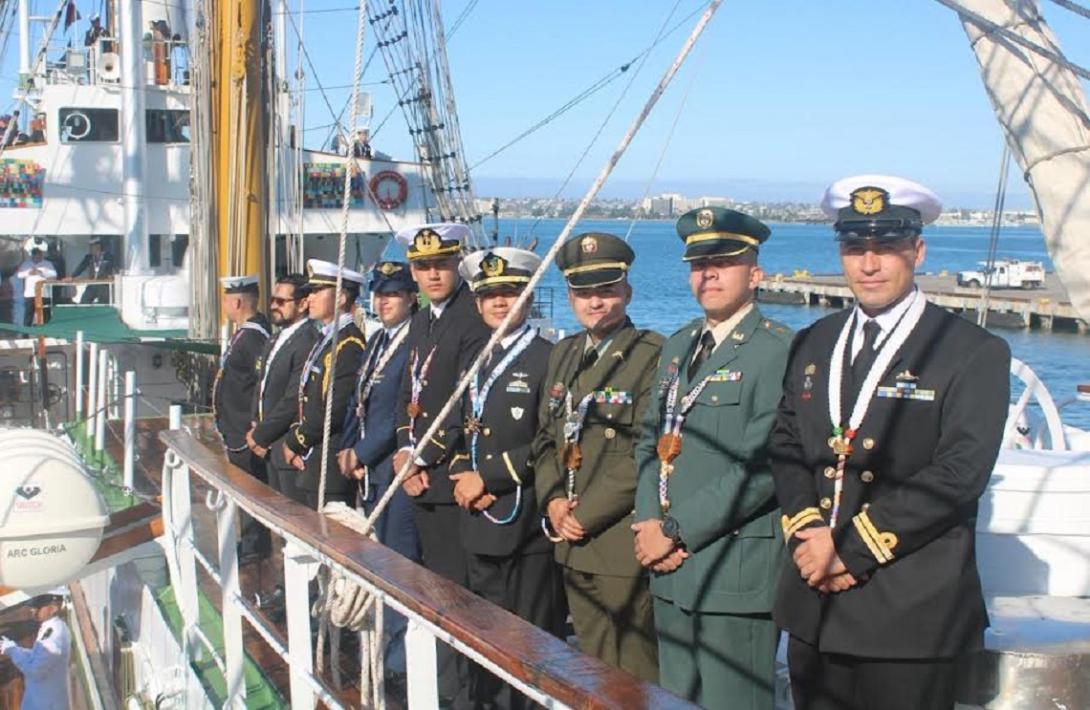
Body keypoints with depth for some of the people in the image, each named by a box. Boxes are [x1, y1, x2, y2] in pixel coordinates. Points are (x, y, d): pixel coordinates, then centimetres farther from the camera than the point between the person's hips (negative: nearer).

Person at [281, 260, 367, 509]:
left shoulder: (349, 345, -15)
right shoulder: (325, 340, 16)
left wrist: (294, 442, -10)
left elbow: (334, 410, -21)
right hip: (311, 461, 10)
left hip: (331, 467, -10)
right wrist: (294, 439, 4)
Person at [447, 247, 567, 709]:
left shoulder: (548, 359, -9)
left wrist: (487, 475, -14)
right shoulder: (473, 363, 16)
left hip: (529, 527, -7)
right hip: (480, 524, 7)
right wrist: (463, 475, 0)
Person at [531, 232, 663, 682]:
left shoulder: (653, 356, -11)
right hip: (573, 545, 7)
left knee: (632, 678, -2)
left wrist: (586, 513, -15)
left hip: (622, 546, -7)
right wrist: (553, 500, -1)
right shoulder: (563, 355, 15)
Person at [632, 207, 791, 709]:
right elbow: (650, 441, 15)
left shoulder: (779, 352, -11)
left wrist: (676, 530, -15)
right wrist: (650, 526, -2)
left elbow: (761, 465, -19)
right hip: (674, 571, 8)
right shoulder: (678, 347, 16)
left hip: (737, 572, -7)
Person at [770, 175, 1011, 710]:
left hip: (911, 612, -5)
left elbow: (958, 474, -13)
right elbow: (785, 449, 10)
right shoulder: (812, 345, 13)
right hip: (814, 605, 5)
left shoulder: (975, 354, -5)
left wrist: (851, 547, -15)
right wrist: (809, 535, -8)